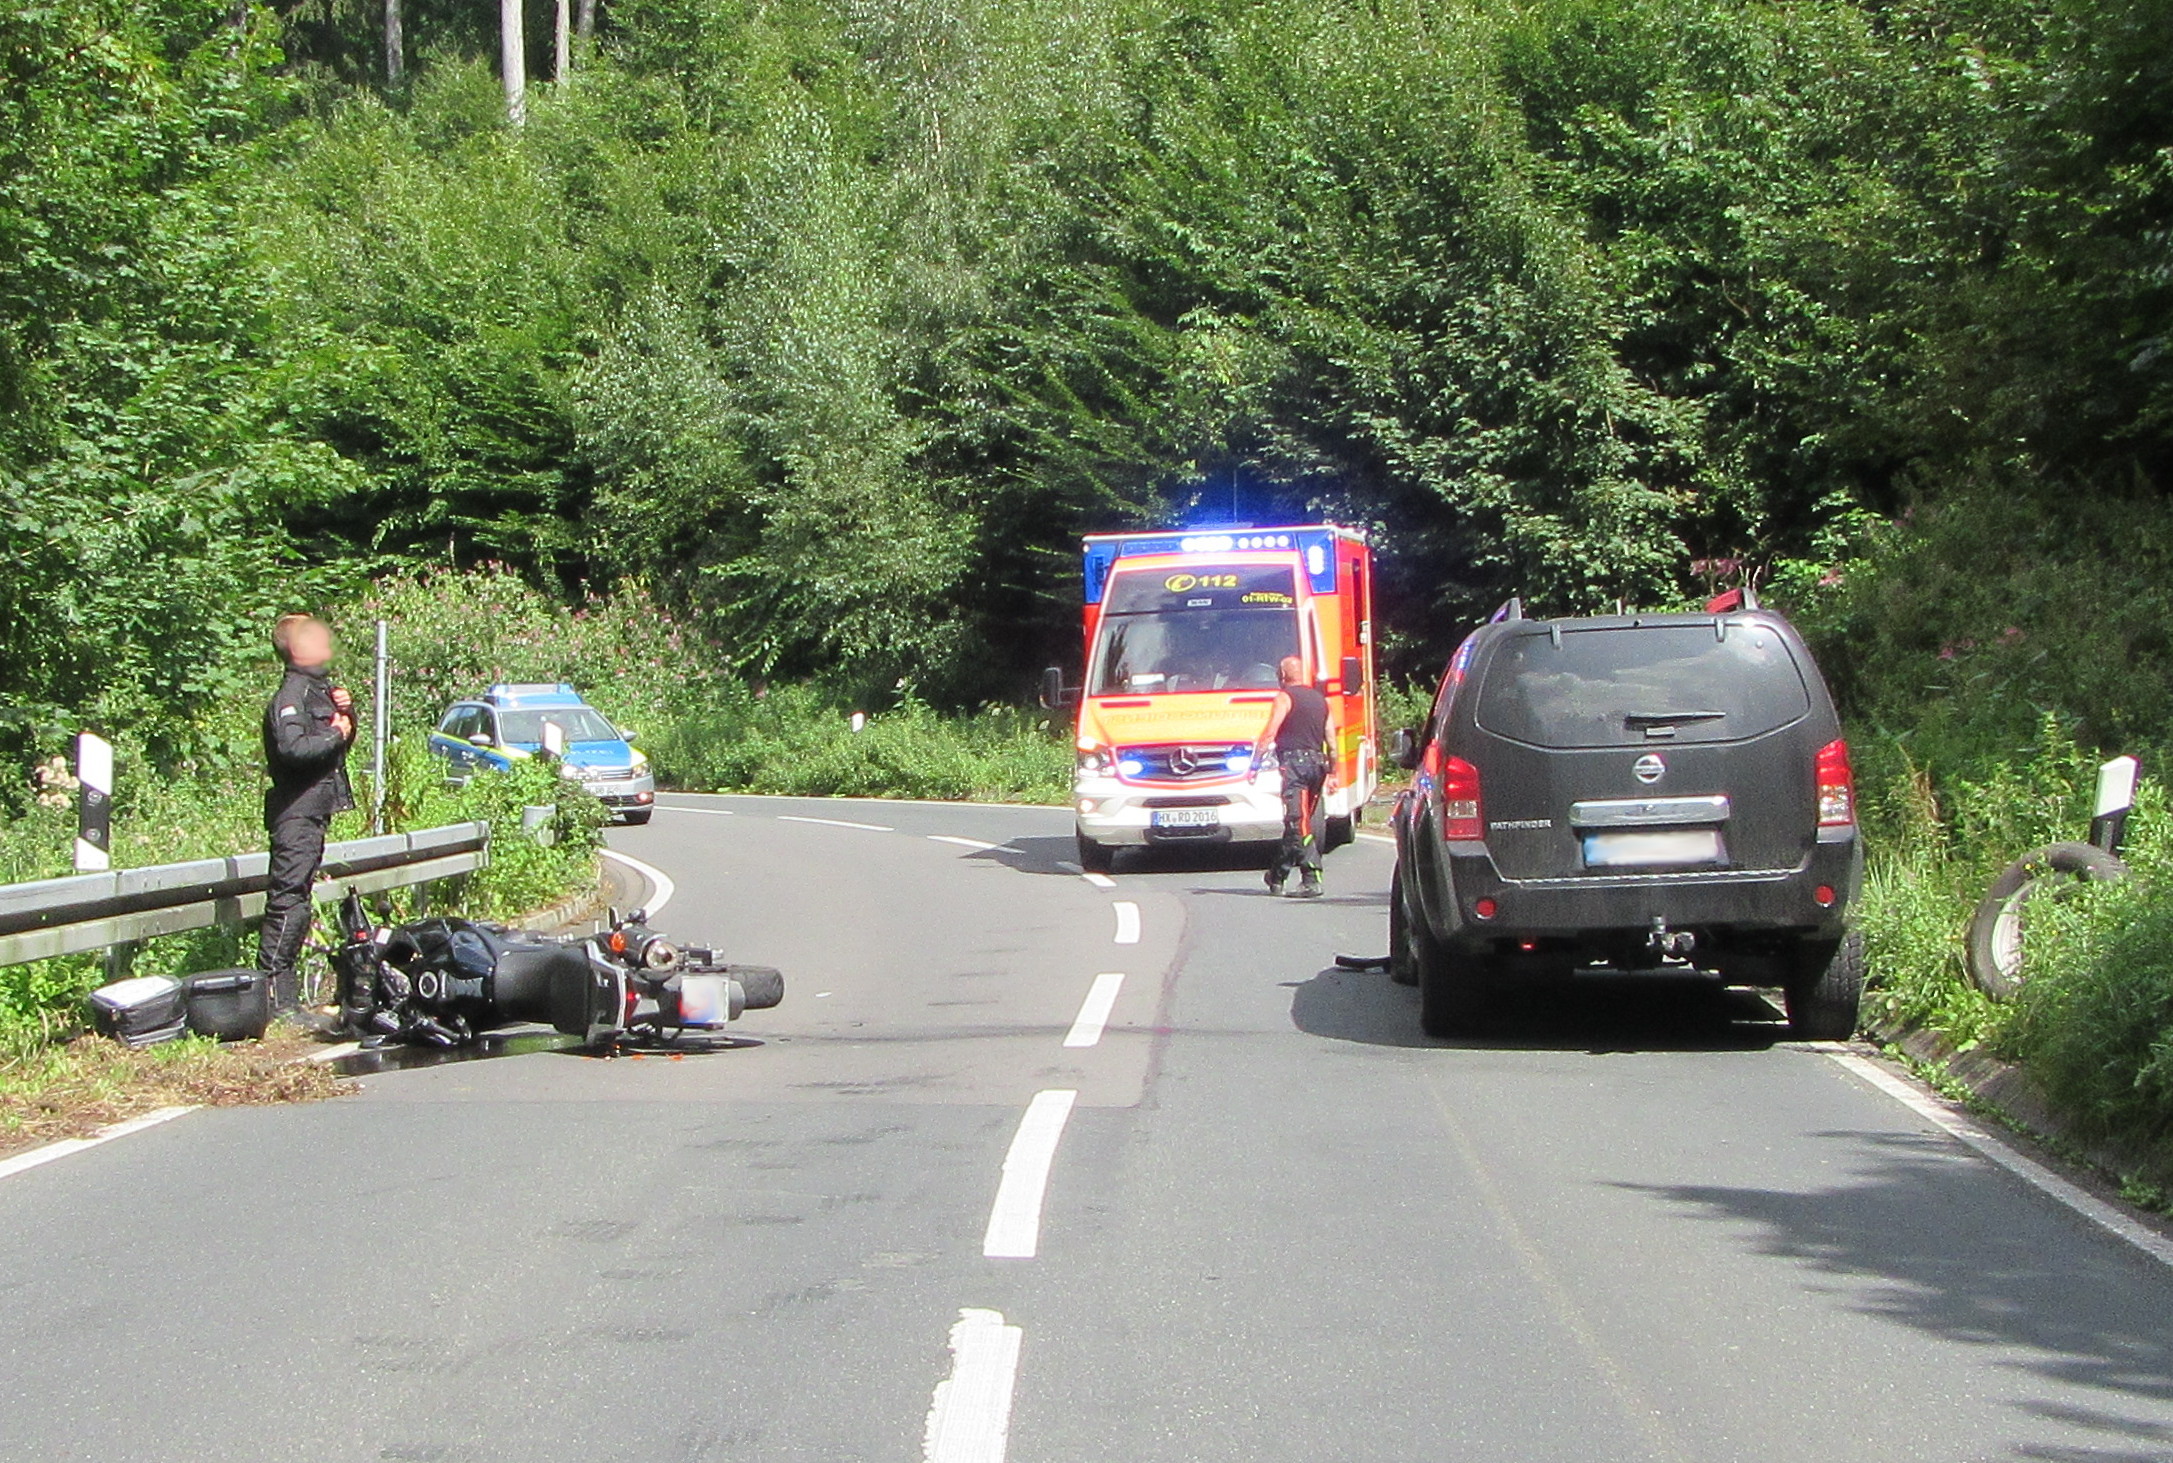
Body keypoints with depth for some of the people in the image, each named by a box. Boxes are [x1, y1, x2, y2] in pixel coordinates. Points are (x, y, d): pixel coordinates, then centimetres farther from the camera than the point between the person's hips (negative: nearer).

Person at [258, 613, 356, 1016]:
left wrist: (347, 713, 5)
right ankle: (275, 995, -9)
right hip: (296, 812, -10)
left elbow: (343, 740, 24)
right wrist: (335, 735, -15)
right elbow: (292, 748, -28)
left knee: (294, 899, 12)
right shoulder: (291, 695, -13)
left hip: (315, 811, 10)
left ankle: (285, 995, 18)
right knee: (288, 898, -10)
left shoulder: (320, 690, 17)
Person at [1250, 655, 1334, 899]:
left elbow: (1269, 734, -11)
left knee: (1298, 821, -10)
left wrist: (1254, 764, -10)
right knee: (1301, 821, 12)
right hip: (1317, 761, 7)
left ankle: (1312, 878, -18)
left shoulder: (1285, 698, -4)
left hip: (1294, 762, -7)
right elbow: (1330, 738, 17)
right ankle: (1277, 875, 18)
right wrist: (1332, 771, 22)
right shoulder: (1320, 699, 17)